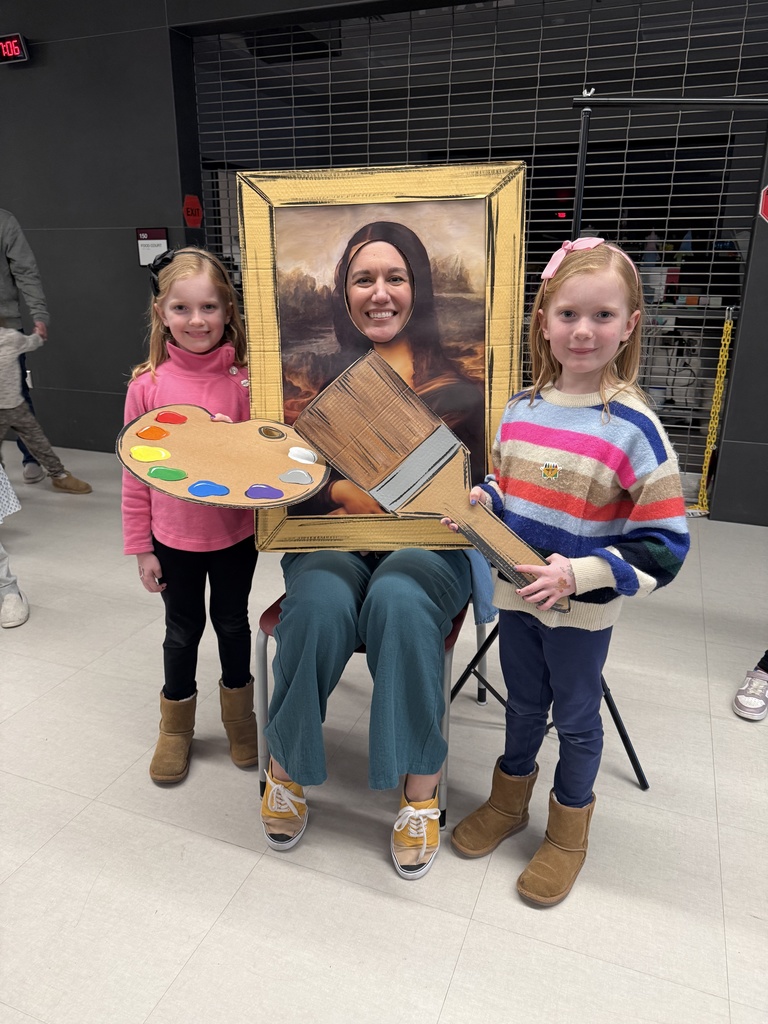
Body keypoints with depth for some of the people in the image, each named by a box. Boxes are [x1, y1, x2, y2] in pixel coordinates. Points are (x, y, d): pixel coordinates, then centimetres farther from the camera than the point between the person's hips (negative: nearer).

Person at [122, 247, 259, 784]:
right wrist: (141, 547, -2)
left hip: (235, 532, 0)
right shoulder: (148, 385, -10)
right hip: (174, 537, 0)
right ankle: (176, 723, 40)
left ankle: (239, 712, 42)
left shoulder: (245, 379, -10)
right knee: (183, 630, 17)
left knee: (233, 622, 18)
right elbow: (135, 473, -4)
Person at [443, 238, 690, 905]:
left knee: (576, 718, 16)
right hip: (516, 596, 4)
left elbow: (664, 545, -16)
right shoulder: (521, 409, -2)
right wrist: (480, 505, -9)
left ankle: (569, 829, 41)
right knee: (524, 703, 23)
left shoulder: (634, 428, -17)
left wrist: (581, 573, -26)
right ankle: (510, 799, 48)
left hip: (582, 611, -4)